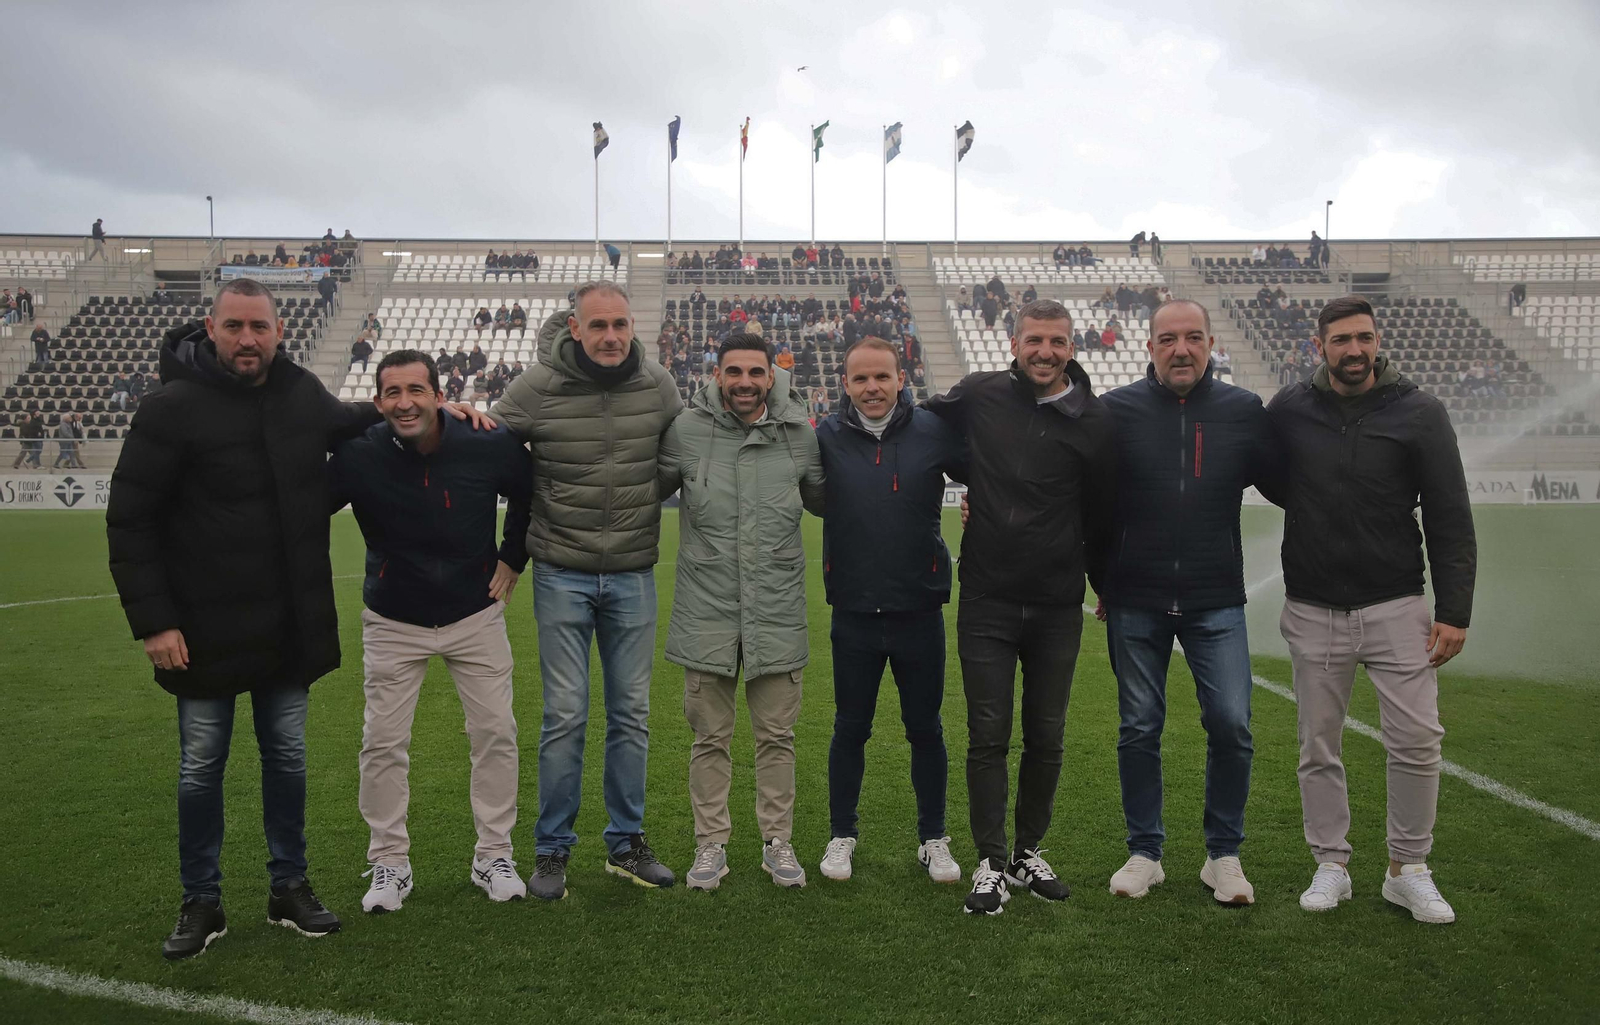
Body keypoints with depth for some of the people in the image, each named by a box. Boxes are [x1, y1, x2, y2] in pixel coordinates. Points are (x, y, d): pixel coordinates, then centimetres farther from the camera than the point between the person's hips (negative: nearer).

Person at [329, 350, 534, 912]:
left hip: (475, 613, 1)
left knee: (496, 733, 2)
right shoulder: (357, 455, -18)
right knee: (383, 741, 1)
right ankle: (389, 863, 19)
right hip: (392, 621, 0)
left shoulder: (488, 445, -15)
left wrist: (513, 557, 5)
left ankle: (494, 856, 19)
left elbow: (530, 494, 6)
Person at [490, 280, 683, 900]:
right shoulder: (537, 386, -8)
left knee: (631, 714, 9)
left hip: (634, 576, 2)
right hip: (561, 575, -2)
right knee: (565, 715, 0)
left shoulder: (657, 385, -1)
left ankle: (626, 842, 24)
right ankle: (552, 849, 16)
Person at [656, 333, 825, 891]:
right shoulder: (686, 431, -3)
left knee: (777, 736, 11)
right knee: (710, 737, 9)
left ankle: (778, 842, 26)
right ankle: (711, 845, 24)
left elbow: (826, 501, 17)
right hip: (705, 613, -1)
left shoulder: (800, 435, 1)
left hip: (778, 613, 1)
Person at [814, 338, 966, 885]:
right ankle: (841, 835, 30)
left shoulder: (933, 431, -5)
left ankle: (934, 839, 29)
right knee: (850, 728, 12)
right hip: (853, 613, 0)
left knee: (925, 729, 12)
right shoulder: (826, 437, -4)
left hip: (920, 611, 0)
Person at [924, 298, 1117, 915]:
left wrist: (1106, 588, 15)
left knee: (1046, 737, 11)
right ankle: (991, 863, 13)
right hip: (986, 603, -1)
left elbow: (1101, 516, 8)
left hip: (1058, 608, 1)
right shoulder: (979, 395, -1)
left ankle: (1029, 853, 28)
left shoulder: (1093, 422, -1)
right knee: (988, 737, 1)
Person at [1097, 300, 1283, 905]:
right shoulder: (1116, 410, -2)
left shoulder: (1244, 412, 2)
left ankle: (1223, 855, 18)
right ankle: (1144, 854, 22)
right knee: (1139, 729, 7)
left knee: (1231, 726, -2)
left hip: (1216, 603, 1)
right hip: (1134, 605, 0)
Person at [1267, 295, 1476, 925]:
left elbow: (1451, 520, -3)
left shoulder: (1419, 413, -2)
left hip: (1397, 607, -1)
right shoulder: (1289, 410, 1)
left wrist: (1454, 610, -7)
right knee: (1318, 746, 7)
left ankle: (1408, 870, 14)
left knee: (1417, 740, -4)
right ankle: (1331, 864, 20)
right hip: (1312, 612, 1)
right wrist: (1313, 512, 4)